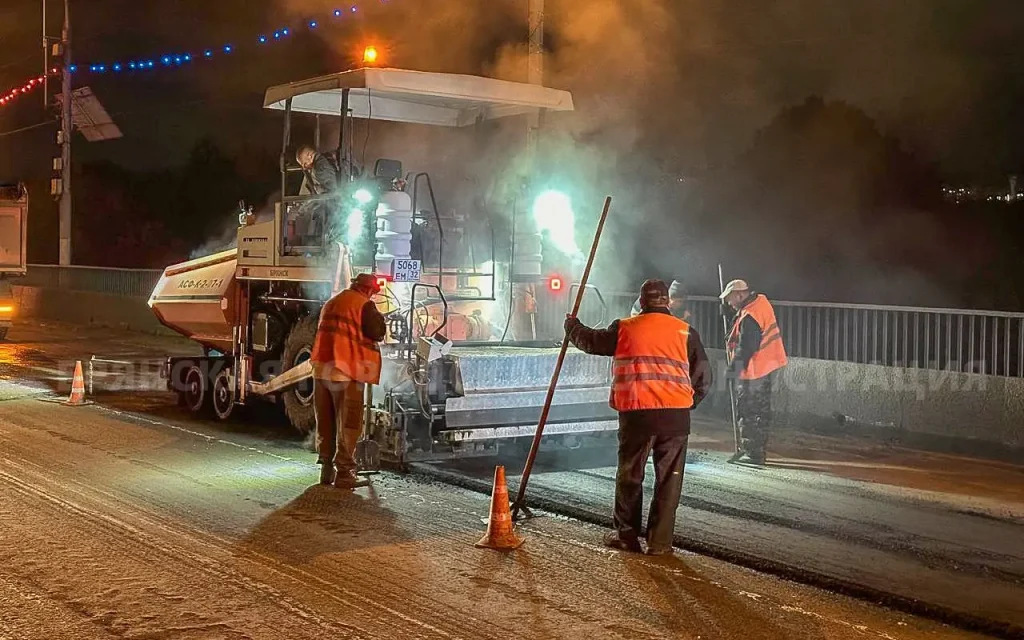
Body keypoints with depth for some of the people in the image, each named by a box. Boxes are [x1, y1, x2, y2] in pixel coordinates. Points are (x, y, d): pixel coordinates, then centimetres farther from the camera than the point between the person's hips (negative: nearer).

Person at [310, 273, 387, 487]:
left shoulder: (331, 303, 19)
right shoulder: (364, 305, -6)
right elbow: (377, 333, -10)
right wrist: (378, 317, 9)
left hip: (322, 369, 7)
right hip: (346, 371, -7)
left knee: (325, 422, 13)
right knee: (348, 423, -2)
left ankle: (327, 468, 17)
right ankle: (344, 472, -3)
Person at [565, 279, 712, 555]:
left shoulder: (625, 329, 4)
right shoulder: (685, 332, 5)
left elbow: (591, 341, 18)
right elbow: (703, 377, 6)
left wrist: (572, 326, 38)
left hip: (636, 413, 0)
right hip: (676, 415, 0)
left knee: (629, 476, 13)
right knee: (668, 479, 8)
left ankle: (626, 535, 20)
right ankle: (660, 541, 9)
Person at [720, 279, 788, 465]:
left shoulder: (749, 317, -24)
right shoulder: (761, 301, 6)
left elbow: (745, 347, -25)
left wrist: (736, 366, -20)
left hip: (754, 371, -10)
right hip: (767, 366, 10)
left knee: (747, 412, -2)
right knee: (762, 410, 16)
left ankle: (752, 453, 0)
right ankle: (759, 451, 25)